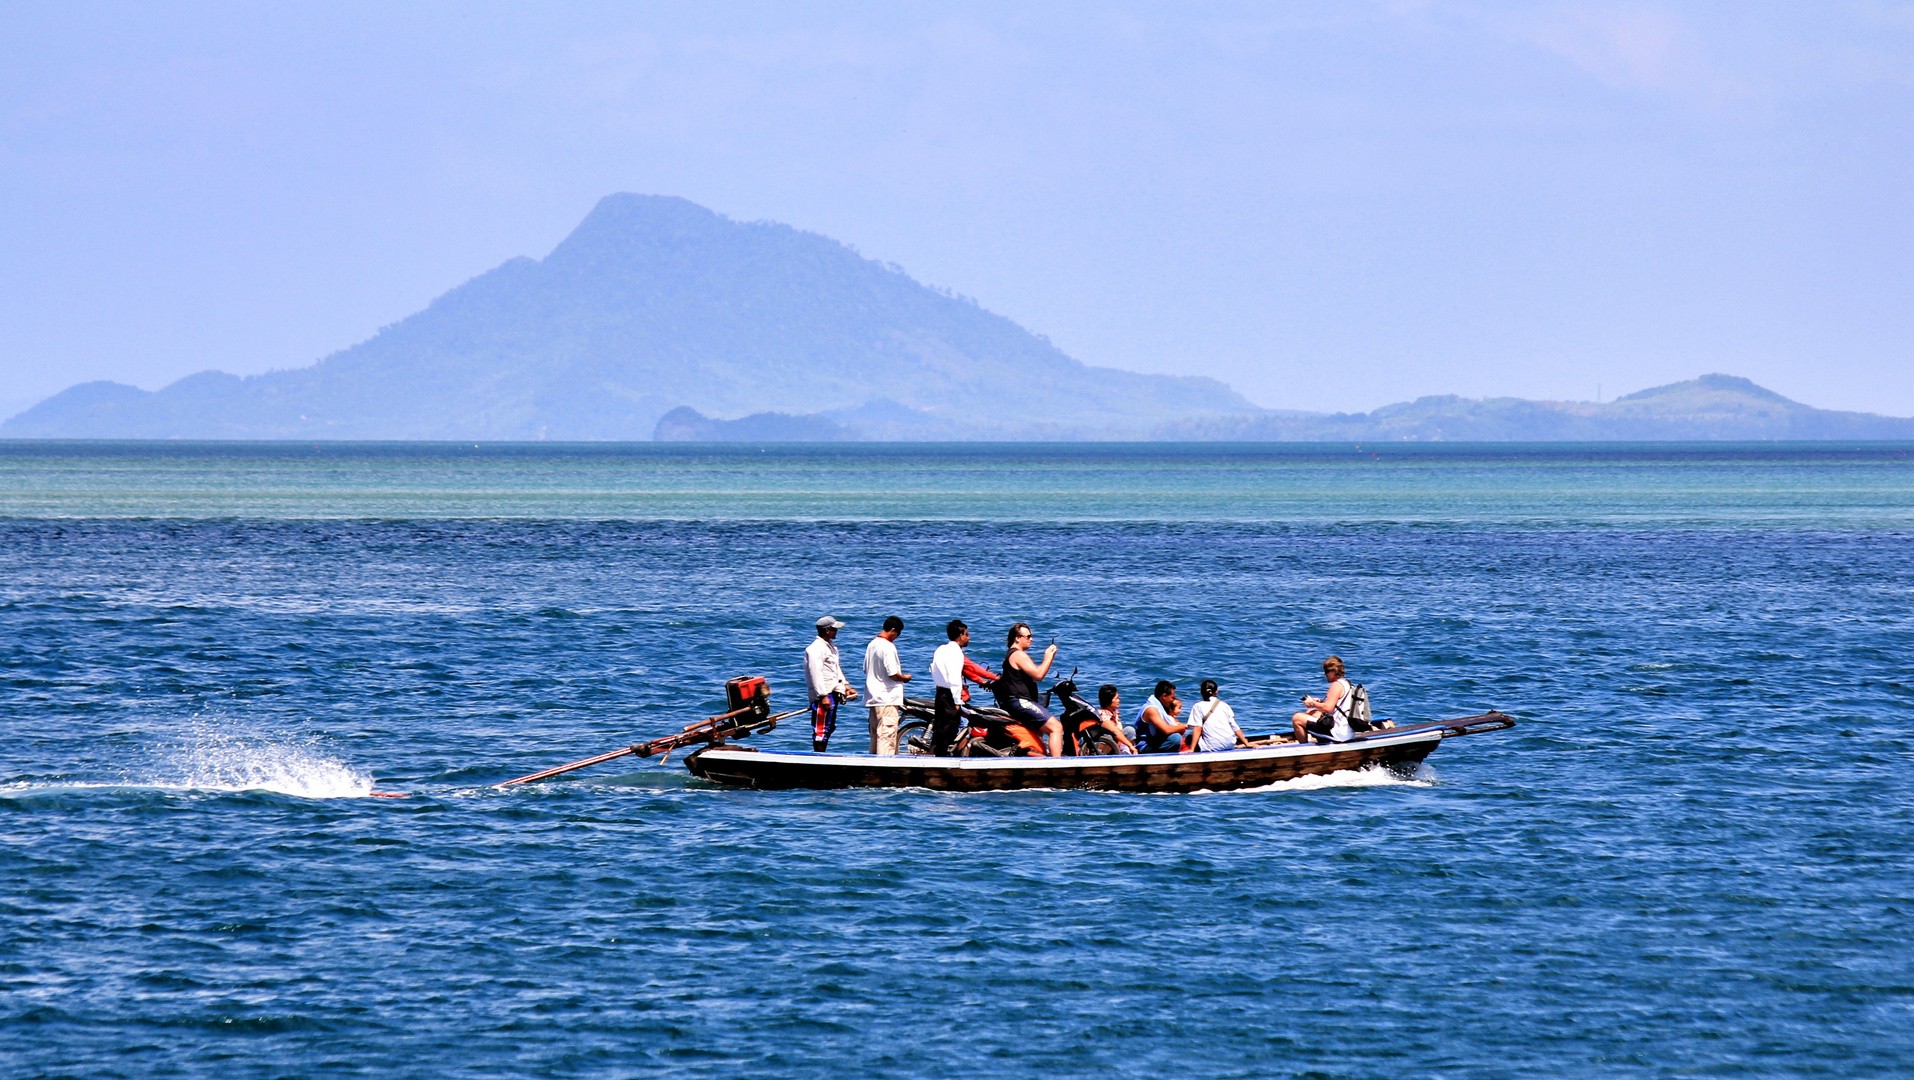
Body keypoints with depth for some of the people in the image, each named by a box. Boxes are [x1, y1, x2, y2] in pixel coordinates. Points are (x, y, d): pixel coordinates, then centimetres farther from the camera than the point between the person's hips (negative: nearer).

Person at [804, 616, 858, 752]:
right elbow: (816, 674, -21)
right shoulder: (816, 649, -15)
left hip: (833, 693, 10)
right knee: (820, 730, -9)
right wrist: (823, 696, -25)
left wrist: (846, 687, 18)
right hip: (822, 695, -10)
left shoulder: (831, 647, 19)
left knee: (829, 728, 15)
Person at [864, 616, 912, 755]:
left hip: (873, 697, 9)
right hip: (887, 698, -9)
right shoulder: (888, 647, -17)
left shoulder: (872, 645, 11)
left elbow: (866, 669, 19)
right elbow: (893, 674, -19)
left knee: (875, 733, 14)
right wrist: (905, 678, -1)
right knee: (888, 733, -8)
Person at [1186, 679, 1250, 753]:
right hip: (1230, 744, 4)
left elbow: (1197, 729, -7)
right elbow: (1235, 727, 10)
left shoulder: (1198, 706, 0)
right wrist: (1246, 743, 17)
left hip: (1212, 746, -4)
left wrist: (1192, 749, -8)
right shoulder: (1224, 705, 10)